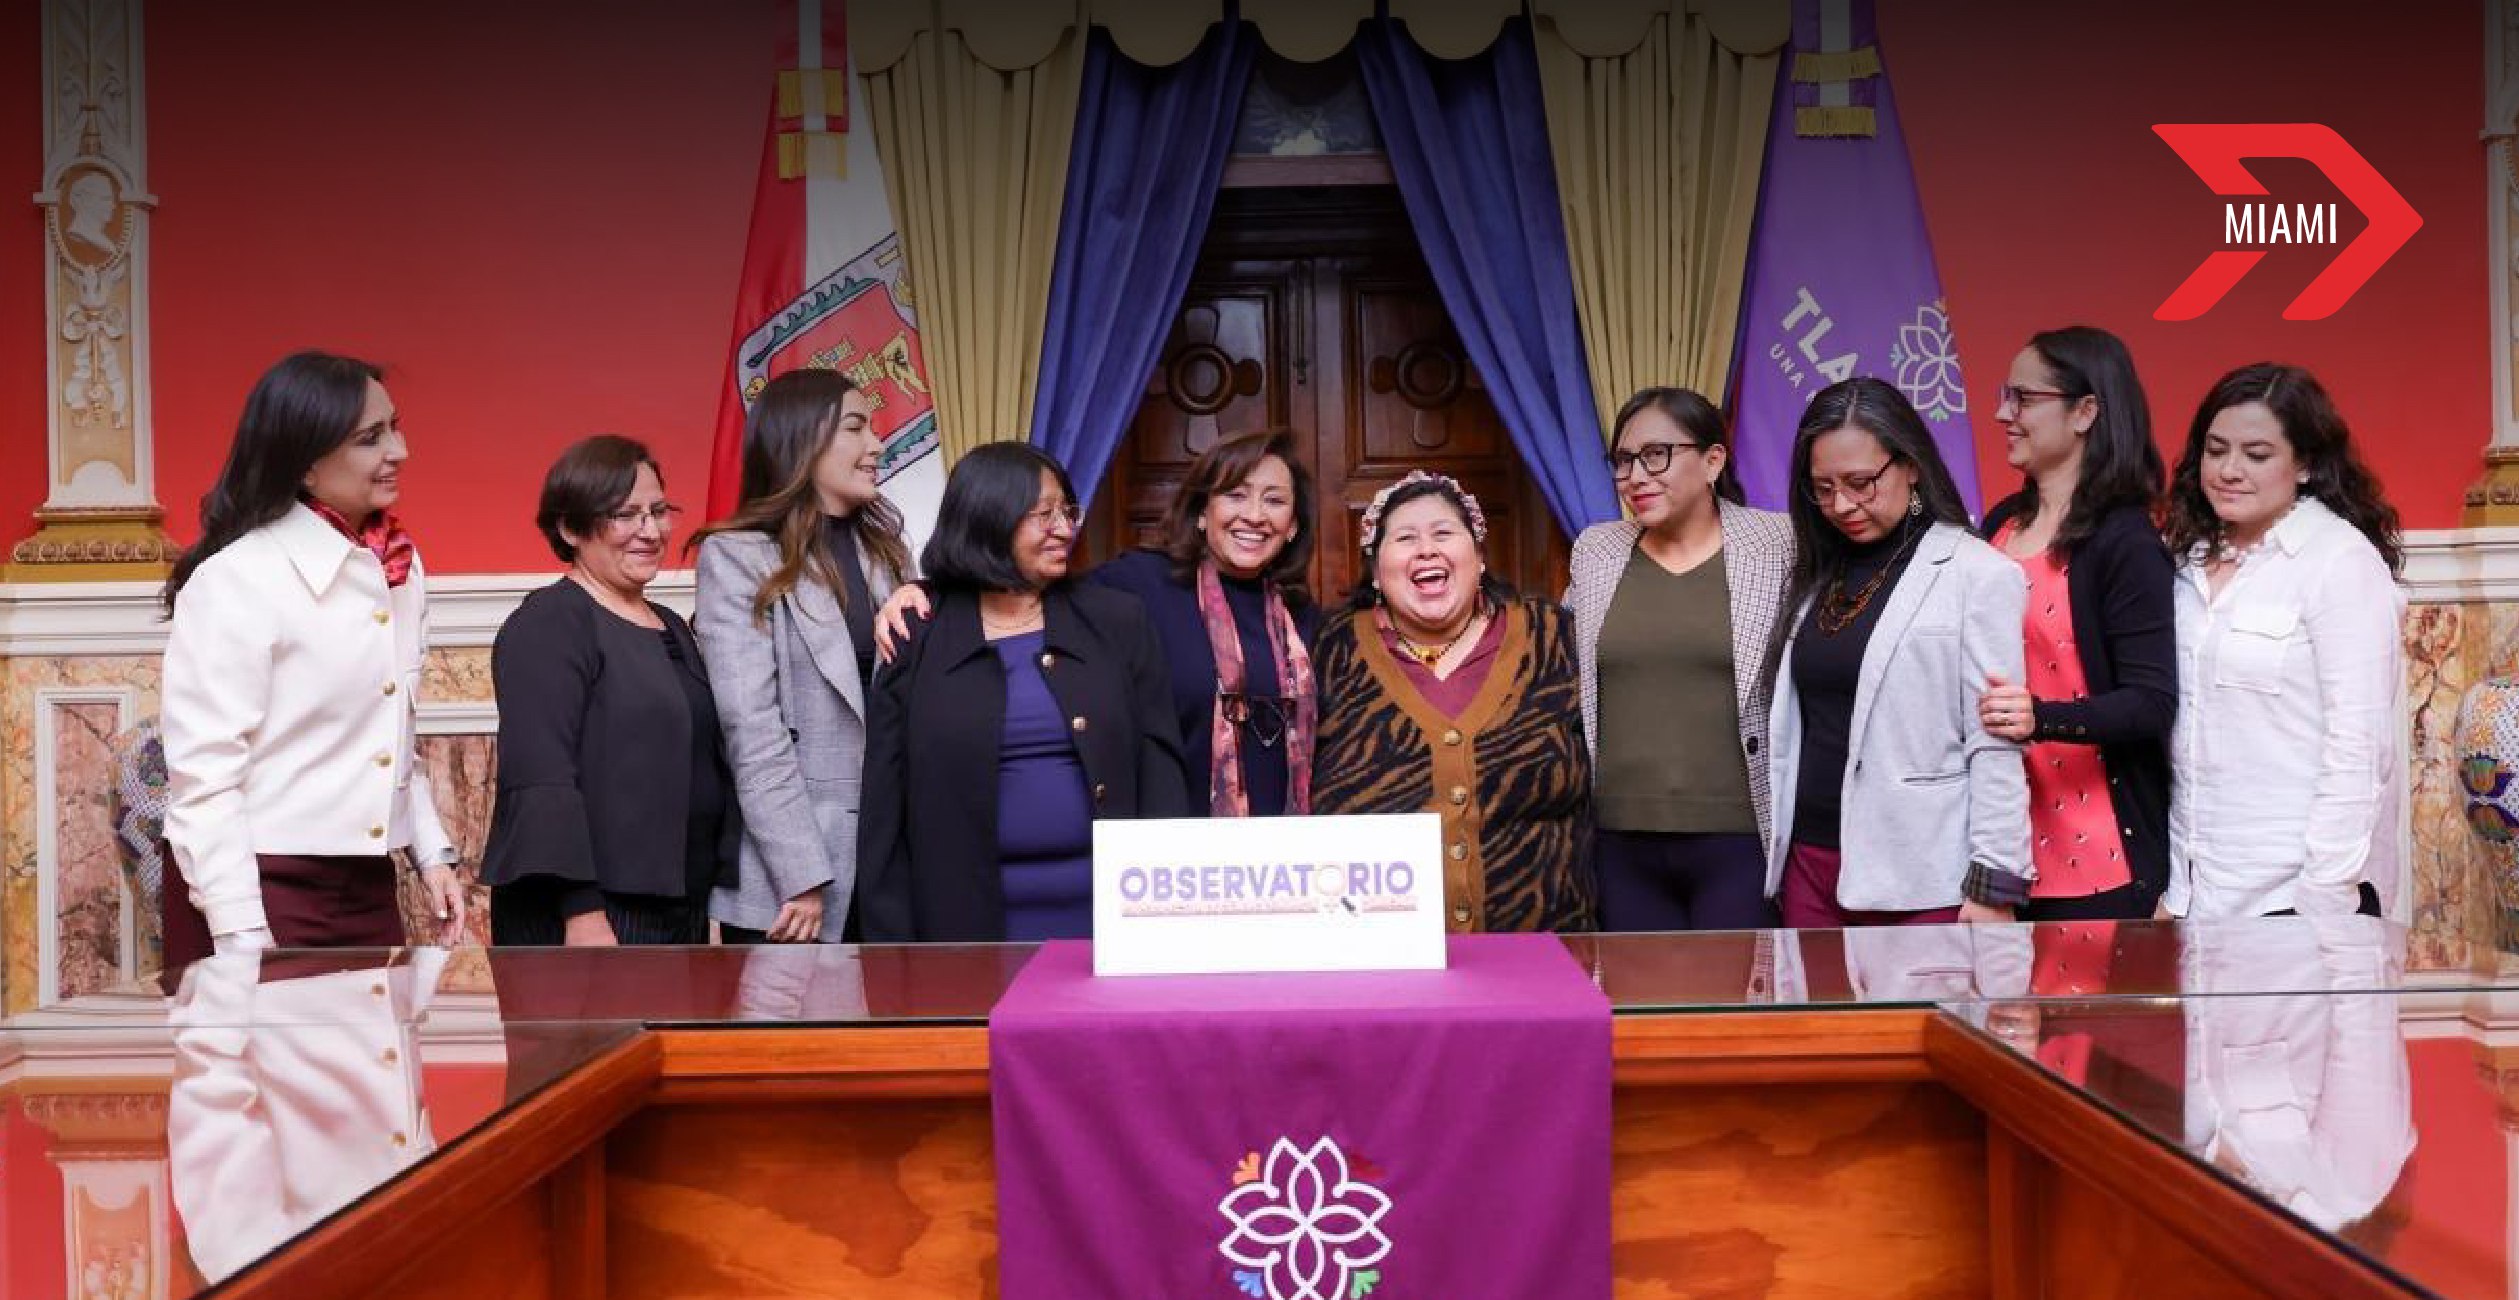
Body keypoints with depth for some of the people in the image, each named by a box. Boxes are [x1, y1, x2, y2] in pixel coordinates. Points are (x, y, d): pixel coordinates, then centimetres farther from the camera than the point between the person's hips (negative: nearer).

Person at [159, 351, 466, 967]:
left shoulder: (398, 568, 8)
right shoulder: (238, 577, -13)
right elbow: (202, 774, -16)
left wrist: (432, 853, 10)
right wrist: (242, 942, -18)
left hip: (368, 889, 6)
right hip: (265, 892, -6)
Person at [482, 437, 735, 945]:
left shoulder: (670, 627, 18)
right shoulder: (548, 624, -8)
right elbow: (541, 778, -17)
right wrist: (582, 913, -23)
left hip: (681, 909, 8)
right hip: (591, 911, -8)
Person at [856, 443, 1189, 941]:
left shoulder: (1118, 621, 5)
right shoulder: (916, 639, 2)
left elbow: (1159, 768, 4)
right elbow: (885, 807, 2)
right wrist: (893, 951, -4)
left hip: (1106, 916, 1)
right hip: (975, 923, -1)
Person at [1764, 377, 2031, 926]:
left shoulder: (1978, 574, -5)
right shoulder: (1820, 575, 14)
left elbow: (1994, 746, -9)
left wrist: (1993, 886, -12)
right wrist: (1779, 856, 12)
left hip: (1920, 882, -5)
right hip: (1809, 863, 6)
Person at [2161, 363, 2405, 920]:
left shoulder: (2343, 560, -9)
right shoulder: (2192, 560, 8)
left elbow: (2356, 748, -13)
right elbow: (2177, 734, 9)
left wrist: (2325, 900, -16)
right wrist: (2173, 890, 7)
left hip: (2295, 891, -5)